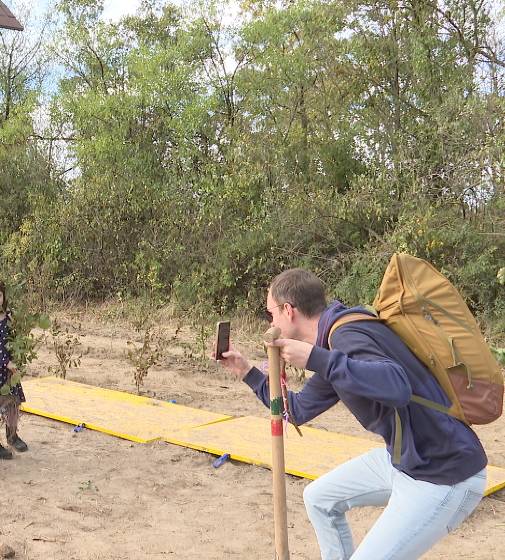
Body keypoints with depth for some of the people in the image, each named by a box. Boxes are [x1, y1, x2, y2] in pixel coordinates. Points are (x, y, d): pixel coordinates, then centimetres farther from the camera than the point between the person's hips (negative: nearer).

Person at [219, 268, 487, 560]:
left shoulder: (347, 333, -21)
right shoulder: (337, 337, 9)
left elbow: (398, 387, -40)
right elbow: (300, 410, 22)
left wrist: (315, 358, -37)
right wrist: (246, 371, 21)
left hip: (445, 478, -10)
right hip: (401, 458, 10)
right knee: (319, 498, 20)